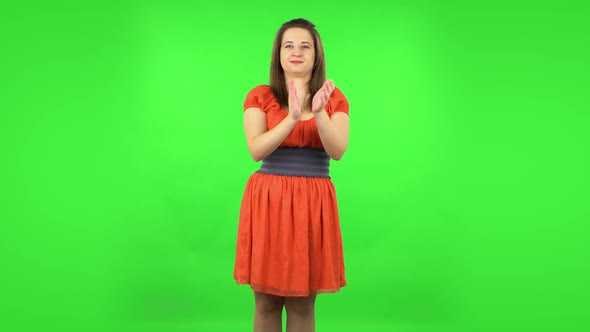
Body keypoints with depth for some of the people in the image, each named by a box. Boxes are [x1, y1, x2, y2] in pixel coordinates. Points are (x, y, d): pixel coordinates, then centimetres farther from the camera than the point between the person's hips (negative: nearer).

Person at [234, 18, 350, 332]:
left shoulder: (334, 98, 5)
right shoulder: (259, 96, 2)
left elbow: (337, 151, -8)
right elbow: (256, 150, -10)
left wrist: (319, 113, -25)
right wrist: (293, 118, -23)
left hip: (313, 202, 1)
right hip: (267, 199, 0)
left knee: (302, 304, 7)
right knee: (266, 302, 6)